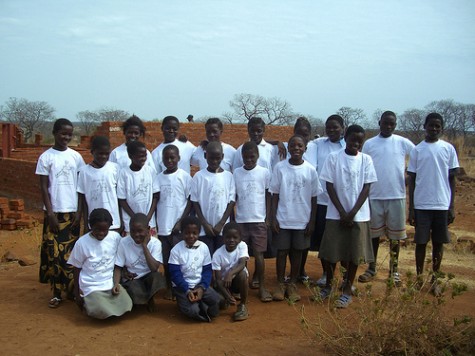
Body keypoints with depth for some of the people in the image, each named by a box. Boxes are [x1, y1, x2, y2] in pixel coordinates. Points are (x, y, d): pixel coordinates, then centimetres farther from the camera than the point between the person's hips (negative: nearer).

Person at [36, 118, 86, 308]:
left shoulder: (76, 156, 4)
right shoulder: (45, 157, -3)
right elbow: (44, 187, -4)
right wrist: (50, 213, -10)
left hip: (72, 211, 2)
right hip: (54, 211, -2)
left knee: (71, 252, 7)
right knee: (54, 253, 0)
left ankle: (71, 288, 18)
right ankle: (56, 292, 8)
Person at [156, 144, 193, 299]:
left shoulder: (185, 177, -4)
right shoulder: (158, 178, 6)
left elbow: (191, 201, -4)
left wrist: (181, 222, -9)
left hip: (179, 226, -3)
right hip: (162, 226, 4)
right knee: (166, 259, 10)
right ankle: (169, 288, 22)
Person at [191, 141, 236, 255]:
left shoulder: (228, 176, 2)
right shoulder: (199, 176, 0)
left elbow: (231, 202, 0)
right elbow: (195, 202, 0)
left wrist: (221, 224, -7)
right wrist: (205, 224, -7)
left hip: (223, 228, 1)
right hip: (203, 228, -1)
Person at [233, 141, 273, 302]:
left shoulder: (265, 172, -1)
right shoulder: (236, 173, 2)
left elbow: (268, 196, 3)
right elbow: (233, 197, 7)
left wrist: (268, 218, -1)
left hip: (258, 220, -2)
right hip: (240, 220, 2)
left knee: (258, 253, -1)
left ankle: (261, 286, 7)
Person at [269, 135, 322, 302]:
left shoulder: (310, 170, -3)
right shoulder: (280, 167, -4)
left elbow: (313, 198, 2)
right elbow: (275, 195, -1)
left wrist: (312, 221, 0)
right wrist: (273, 218, -5)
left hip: (302, 220, 1)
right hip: (283, 219, -1)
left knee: (297, 251, 10)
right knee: (282, 251, 6)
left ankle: (292, 285, 22)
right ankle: (280, 284, 18)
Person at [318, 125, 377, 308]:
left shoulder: (366, 160, 1)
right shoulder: (333, 157, -2)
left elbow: (366, 188, -1)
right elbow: (330, 186, -3)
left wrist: (352, 213, -10)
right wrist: (342, 212, -9)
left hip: (359, 215, 1)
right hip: (335, 214, -1)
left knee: (354, 253, 4)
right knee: (331, 252, 5)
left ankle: (347, 290, 17)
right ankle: (328, 286, 24)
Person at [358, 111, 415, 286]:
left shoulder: (403, 143, 0)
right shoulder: (369, 144, 3)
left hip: (397, 196, -1)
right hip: (374, 196, 1)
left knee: (395, 234, 8)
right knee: (373, 233, 10)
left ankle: (394, 269, 21)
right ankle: (372, 268, 23)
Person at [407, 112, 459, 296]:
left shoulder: (448, 149, 3)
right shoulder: (417, 150, 2)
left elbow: (452, 178, 5)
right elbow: (412, 180, 4)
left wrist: (452, 206, 0)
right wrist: (411, 208, 0)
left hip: (442, 205, 0)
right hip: (421, 205, 0)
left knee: (439, 242, 8)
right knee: (421, 242, 6)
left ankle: (434, 279, 21)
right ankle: (419, 278, 19)